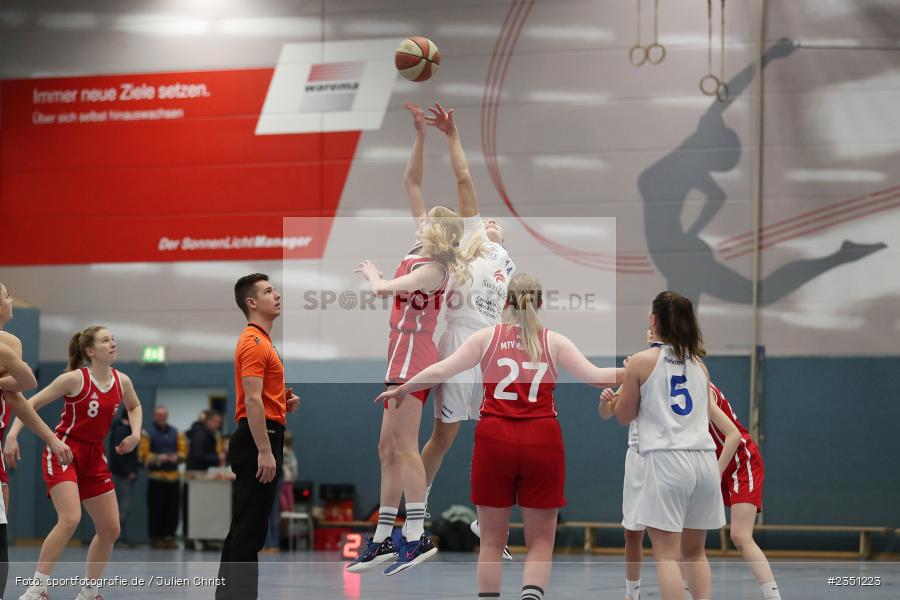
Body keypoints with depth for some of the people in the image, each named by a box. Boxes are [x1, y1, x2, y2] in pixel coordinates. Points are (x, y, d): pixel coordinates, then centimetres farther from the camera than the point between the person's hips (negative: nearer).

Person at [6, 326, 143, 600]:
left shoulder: (122, 381, 2)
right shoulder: (75, 379, -14)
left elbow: (134, 406, 25)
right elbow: (31, 403, -10)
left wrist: (135, 434, 8)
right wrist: (12, 434, -22)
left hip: (94, 457, 7)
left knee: (110, 529, 5)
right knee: (70, 519, -25)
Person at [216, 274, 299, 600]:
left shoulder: (261, 340, 19)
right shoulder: (254, 342, -14)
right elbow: (251, 400, -22)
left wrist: (284, 401, 11)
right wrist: (265, 451, -25)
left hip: (260, 440, 10)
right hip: (259, 439, -10)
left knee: (246, 526, 11)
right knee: (249, 527, -10)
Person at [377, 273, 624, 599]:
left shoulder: (488, 336, 7)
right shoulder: (554, 341, 6)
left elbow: (441, 370, 2)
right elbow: (594, 376, -4)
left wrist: (401, 390, 13)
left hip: (495, 440, 0)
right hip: (542, 441, 0)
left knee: (492, 541, 11)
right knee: (540, 541, 8)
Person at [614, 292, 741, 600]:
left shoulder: (642, 361, -1)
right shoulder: (698, 364, 15)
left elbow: (624, 416, 10)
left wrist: (627, 383, 23)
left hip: (666, 459, -5)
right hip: (705, 460, 5)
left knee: (667, 554, -5)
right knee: (695, 552, 15)